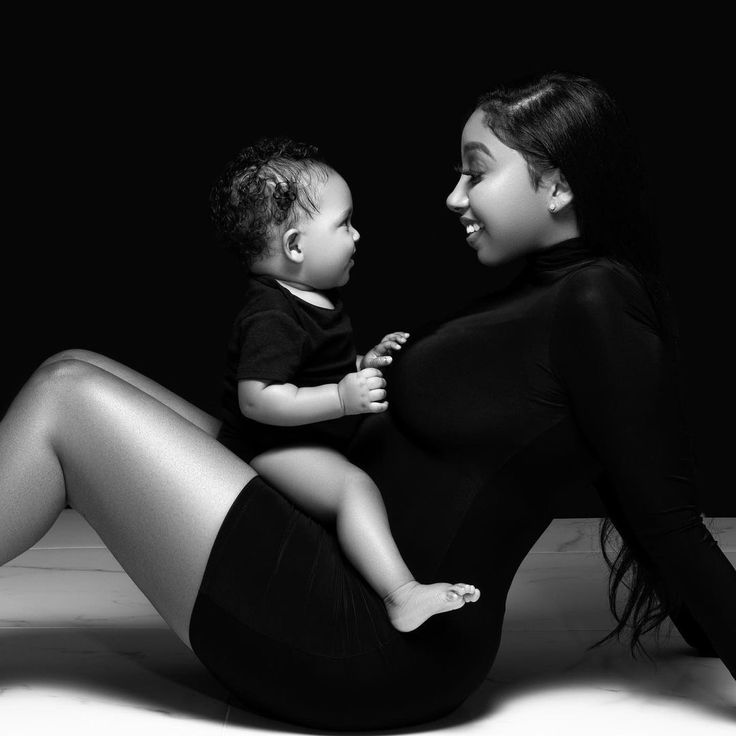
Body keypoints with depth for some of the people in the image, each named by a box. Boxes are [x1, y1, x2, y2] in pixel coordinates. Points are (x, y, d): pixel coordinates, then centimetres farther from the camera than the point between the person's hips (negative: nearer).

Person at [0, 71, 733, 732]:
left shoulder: (595, 306, -15)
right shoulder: (540, 294, 12)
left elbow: (667, 519, -14)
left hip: (376, 648, -9)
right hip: (331, 571, 9)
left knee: (69, 400, -9)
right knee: (73, 375, 7)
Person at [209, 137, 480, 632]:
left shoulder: (317, 300, 10)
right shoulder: (272, 317, -24)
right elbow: (258, 399, -33)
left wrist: (365, 365, 5)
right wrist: (342, 398, -36)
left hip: (313, 439, 11)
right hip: (272, 447, -11)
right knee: (355, 486, -29)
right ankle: (402, 596, -35)